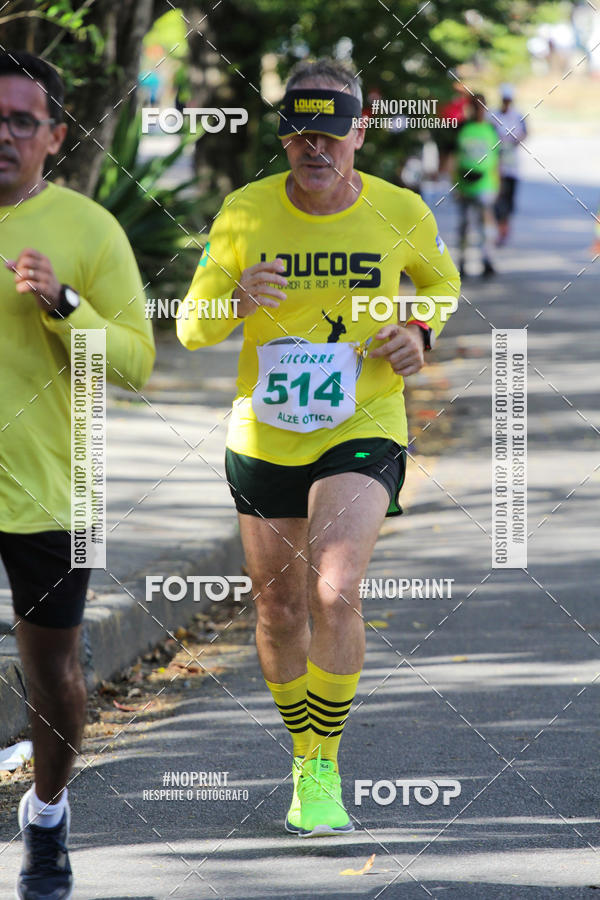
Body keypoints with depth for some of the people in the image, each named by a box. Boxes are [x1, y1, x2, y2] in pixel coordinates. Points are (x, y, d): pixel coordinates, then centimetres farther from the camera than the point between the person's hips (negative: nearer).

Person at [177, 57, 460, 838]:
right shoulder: (245, 212, -7)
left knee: (334, 592, -22)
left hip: (363, 433, -2)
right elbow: (191, 326, -5)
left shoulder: (401, 214, -7)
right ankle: (303, 756, 34)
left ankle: (325, 770, -8)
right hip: (263, 441, 2)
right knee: (279, 610, 11)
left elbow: (442, 280, 15)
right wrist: (240, 302, -27)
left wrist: (421, 334, -6)